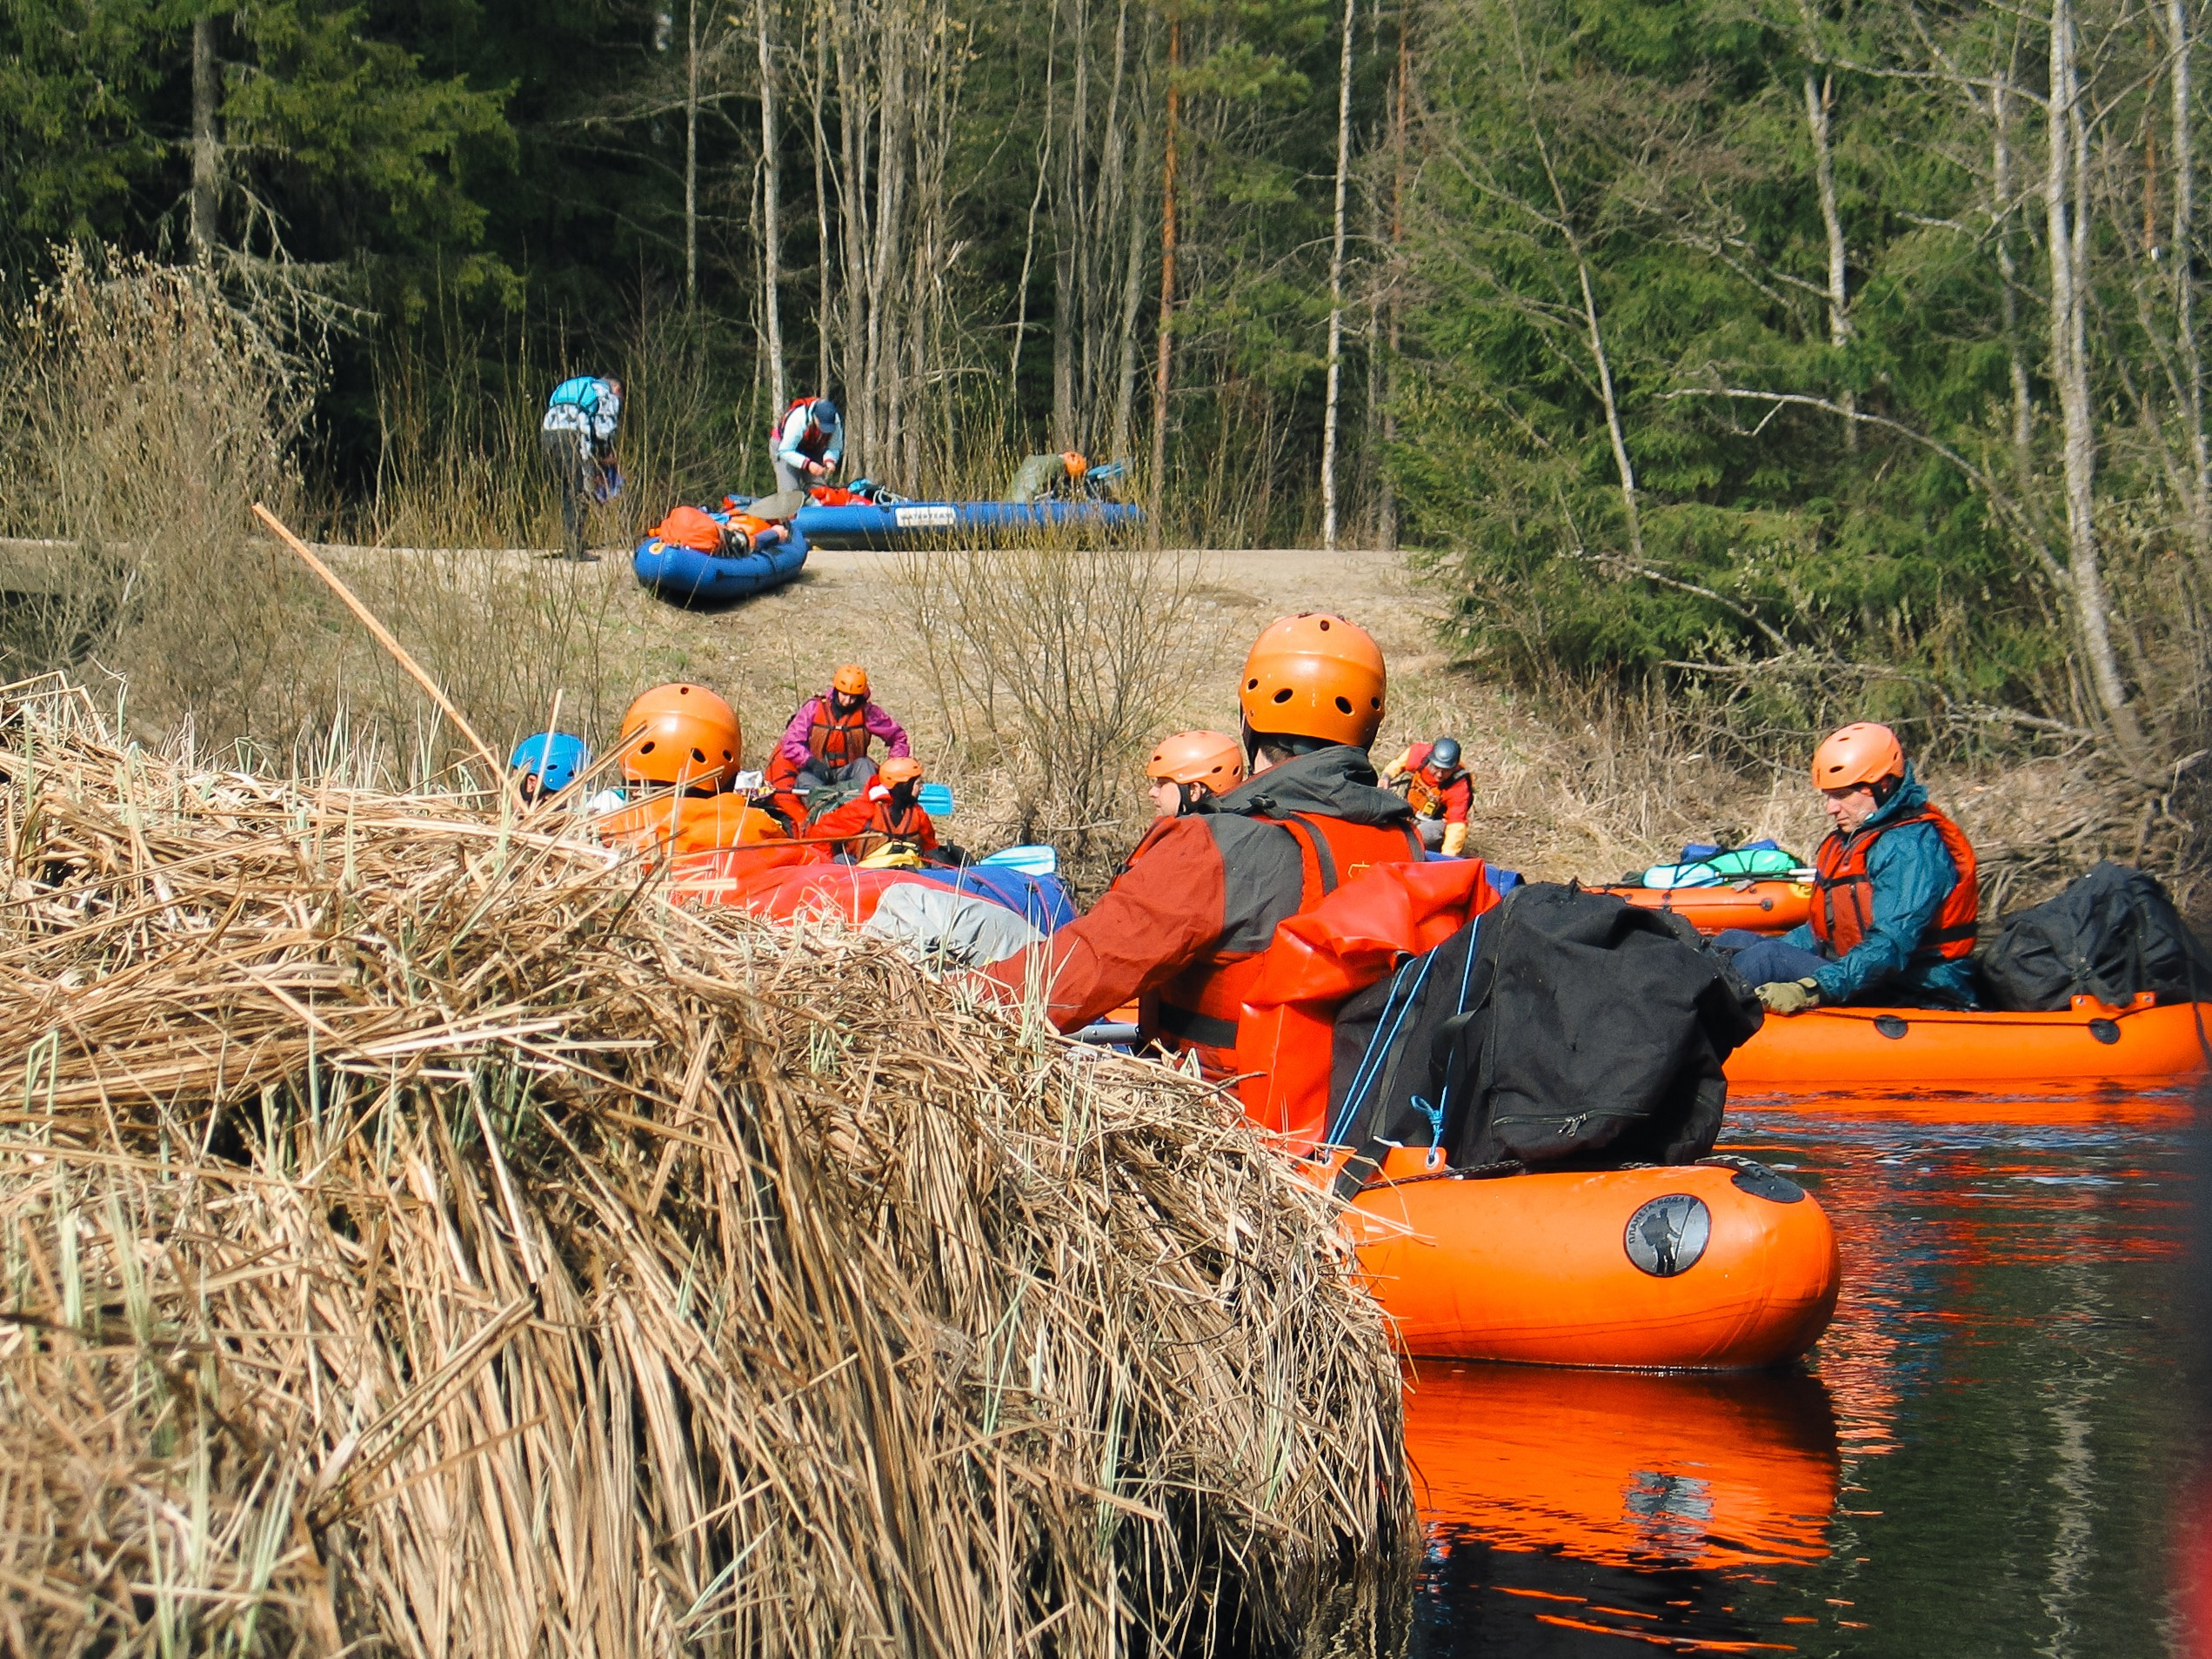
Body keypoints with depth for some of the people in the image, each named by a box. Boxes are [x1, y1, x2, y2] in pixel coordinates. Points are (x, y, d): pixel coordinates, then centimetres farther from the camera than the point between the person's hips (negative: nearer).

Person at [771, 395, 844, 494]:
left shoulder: (836, 423, -26)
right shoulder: (796, 420, -39)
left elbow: (835, 448, -13)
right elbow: (785, 451, -33)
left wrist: (830, 460, -36)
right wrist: (807, 464, -45)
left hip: (813, 448, 4)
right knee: (790, 491, -18)